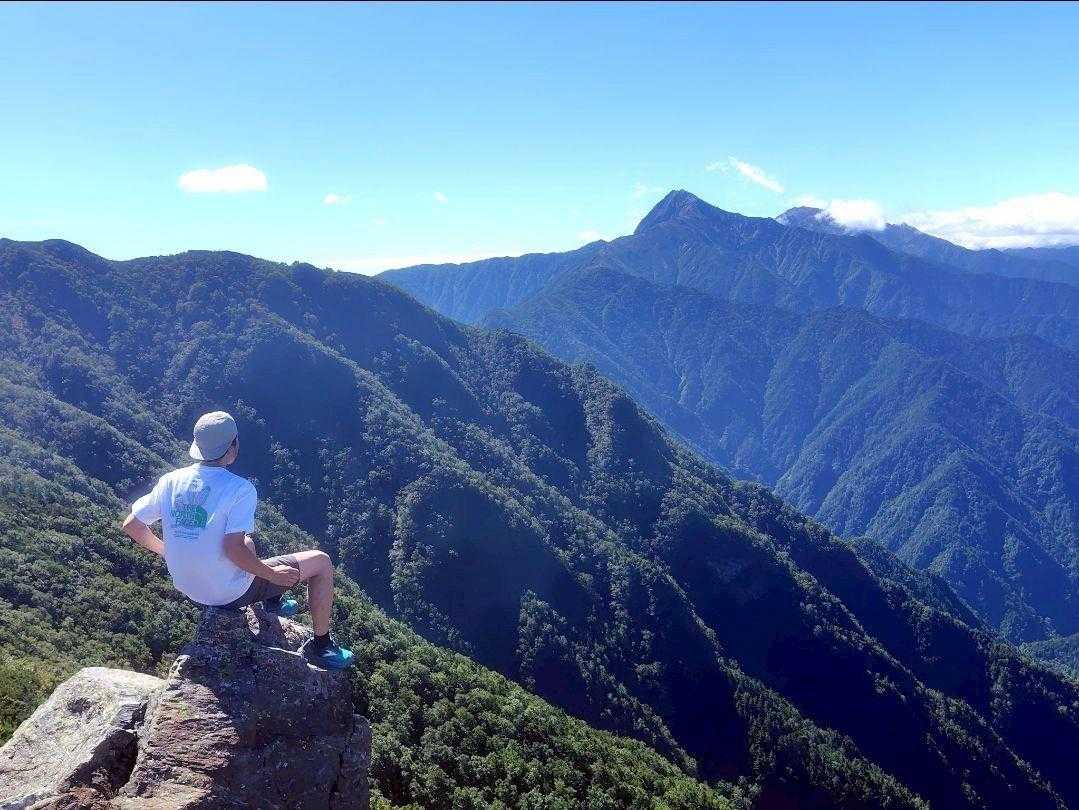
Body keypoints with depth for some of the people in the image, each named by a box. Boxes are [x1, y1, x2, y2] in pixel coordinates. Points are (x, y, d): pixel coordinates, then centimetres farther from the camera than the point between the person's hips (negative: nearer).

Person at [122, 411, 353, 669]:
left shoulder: (170, 481, -5)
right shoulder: (239, 488, -23)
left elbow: (131, 526, 1)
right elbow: (233, 548, -29)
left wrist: (167, 550, 17)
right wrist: (273, 575, -15)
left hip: (187, 588, 7)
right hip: (231, 594, -7)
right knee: (321, 562, 6)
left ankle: (272, 603, 42)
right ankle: (321, 646, 17)